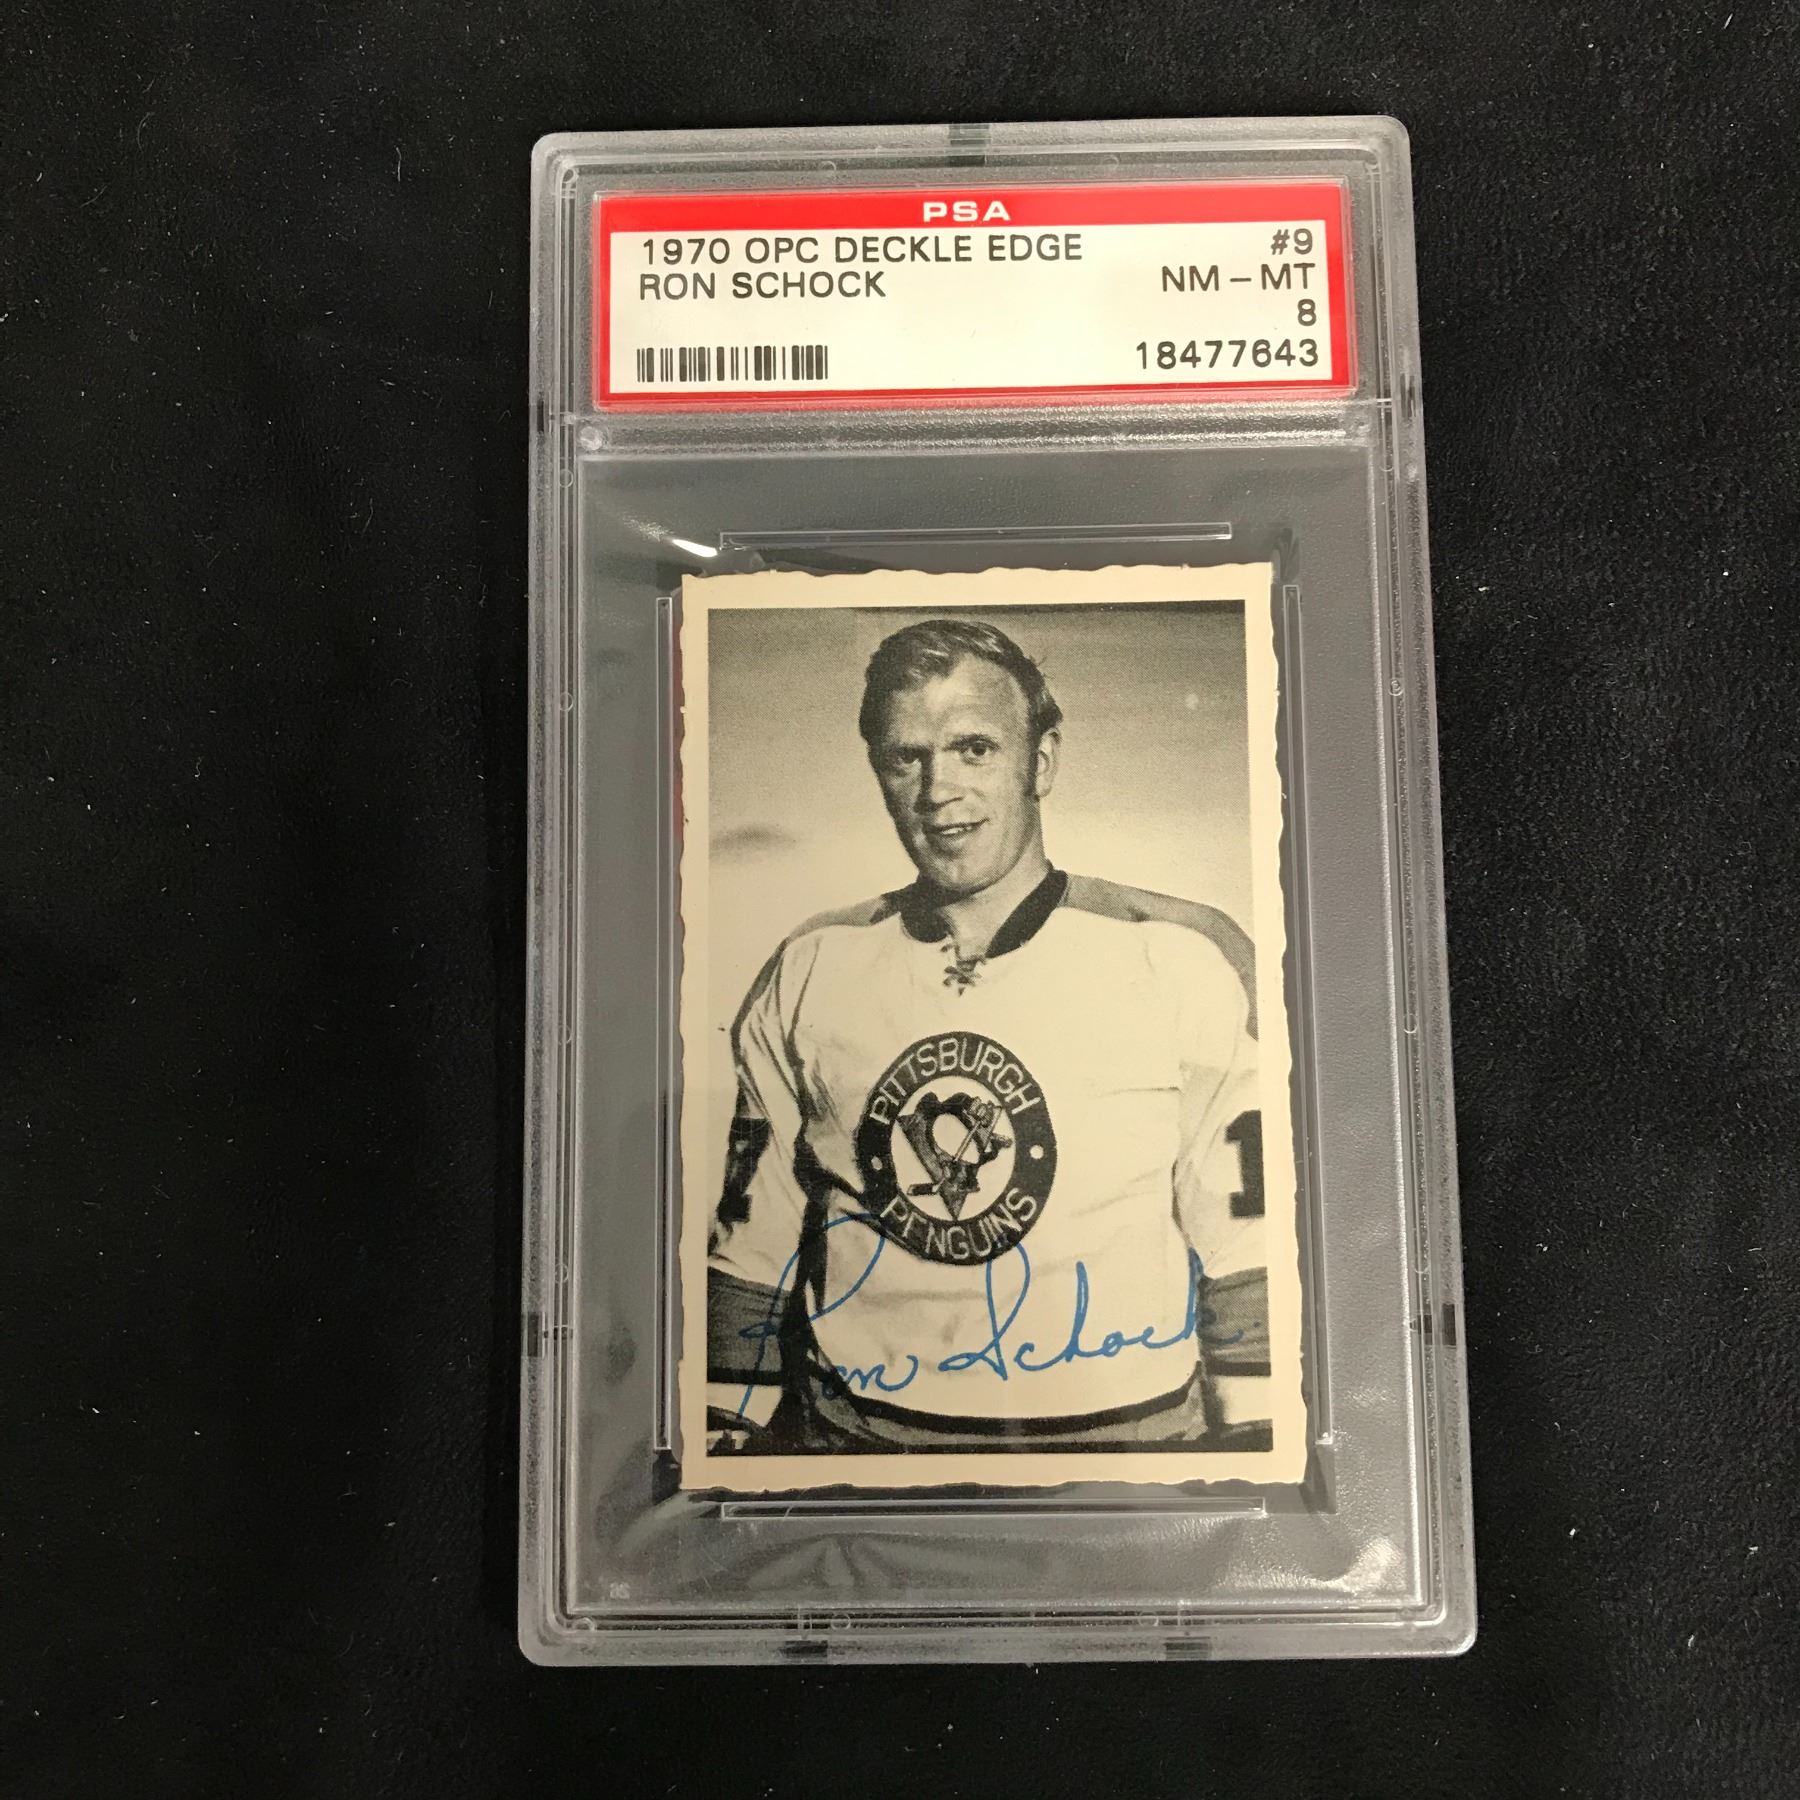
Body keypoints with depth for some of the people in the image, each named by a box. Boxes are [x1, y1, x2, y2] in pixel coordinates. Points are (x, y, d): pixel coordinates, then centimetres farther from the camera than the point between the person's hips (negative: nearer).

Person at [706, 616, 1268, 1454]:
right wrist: (727, 1430, 5)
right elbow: (749, 1252, 5)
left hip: (1125, 1426, -1)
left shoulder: (1177, 968, -9)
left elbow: (1245, 1258, -4)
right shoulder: (807, 977, -2)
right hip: (853, 1428, 2)